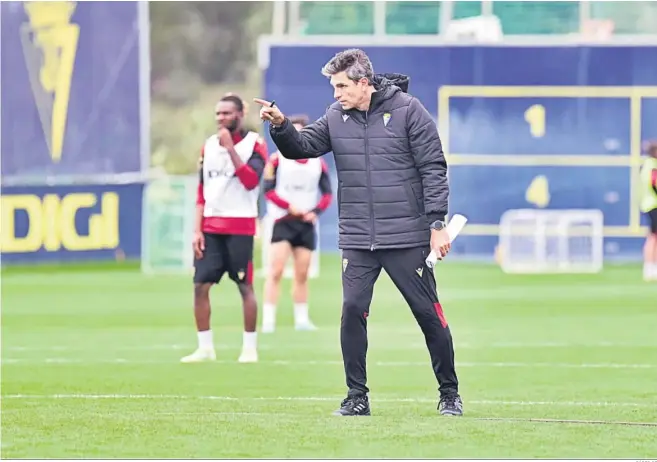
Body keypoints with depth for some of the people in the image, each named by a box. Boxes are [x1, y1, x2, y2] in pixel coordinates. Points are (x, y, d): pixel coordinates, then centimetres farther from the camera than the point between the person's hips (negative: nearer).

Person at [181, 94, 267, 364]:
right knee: (200, 286, 0)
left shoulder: (254, 143, -3)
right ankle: (205, 348, 6)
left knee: (245, 286, -1)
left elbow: (251, 181, -18)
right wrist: (197, 230, 6)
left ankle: (250, 347, 7)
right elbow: (202, 193, 13)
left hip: (240, 226, -5)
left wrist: (230, 147, -19)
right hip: (211, 227, 5)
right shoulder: (209, 146, 12)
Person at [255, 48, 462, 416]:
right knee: (353, 310, -5)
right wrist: (281, 126, -16)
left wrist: (437, 223, -11)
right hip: (357, 240, 4)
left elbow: (433, 169, -7)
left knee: (429, 312, 2)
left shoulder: (408, 110, -7)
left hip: (407, 238, -4)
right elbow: (302, 147, 4)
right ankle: (357, 397, 5)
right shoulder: (336, 117, 7)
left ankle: (450, 393, 15)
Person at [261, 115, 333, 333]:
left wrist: (315, 212, -9)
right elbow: (268, 190, -7)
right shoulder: (278, 159, -3)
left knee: (302, 274, 10)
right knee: (276, 271, -13)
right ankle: (268, 320, -15)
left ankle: (301, 319, 18)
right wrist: (289, 206, -19)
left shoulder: (318, 163, 7)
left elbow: (327, 194, 9)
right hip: (282, 222, -4)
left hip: (306, 224, 4)